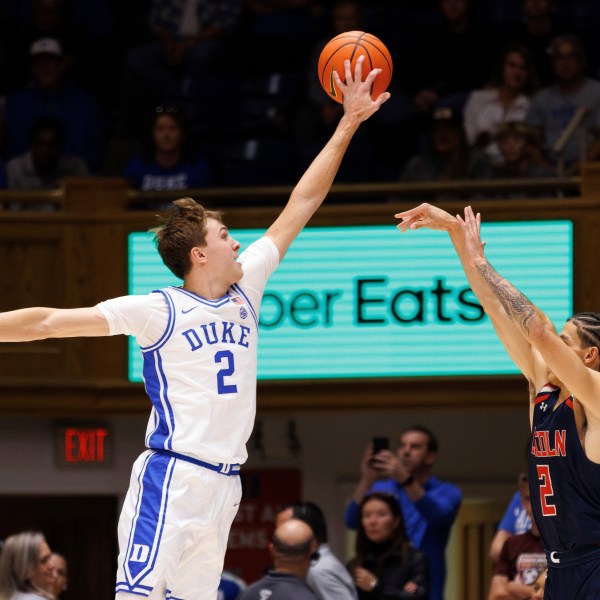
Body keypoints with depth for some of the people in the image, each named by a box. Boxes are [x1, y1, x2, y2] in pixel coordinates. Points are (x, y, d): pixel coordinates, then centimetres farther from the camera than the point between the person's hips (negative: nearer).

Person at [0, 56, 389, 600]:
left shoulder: (245, 287, 12)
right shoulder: (158, 311, -5)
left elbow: (302, 205, 16)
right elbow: (51, 322, -7)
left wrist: (349, 123, 16)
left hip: (224, 485, 7)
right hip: (172, 479, -7)